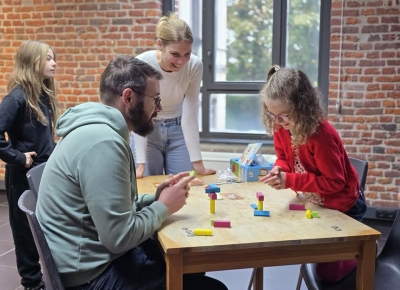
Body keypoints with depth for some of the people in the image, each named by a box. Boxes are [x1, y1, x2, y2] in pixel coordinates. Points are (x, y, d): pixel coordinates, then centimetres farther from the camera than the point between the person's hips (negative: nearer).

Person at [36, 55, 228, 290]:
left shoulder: (101, 131, 8)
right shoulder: (103, 142, -25)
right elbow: (119, 237, -26)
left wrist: (155, 199, 1)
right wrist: (163, 207, -11)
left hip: (99, 257, 10)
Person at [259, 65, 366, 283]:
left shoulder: (322, 135, -36)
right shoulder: (280, 128, -14)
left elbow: (334, 182, -31)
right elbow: (284, 158, 2)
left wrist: (290, 180, -36)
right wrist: (279, 169, -22)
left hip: (342, 206, -7)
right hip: (314, 203, 7)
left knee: (327, 272, 3)